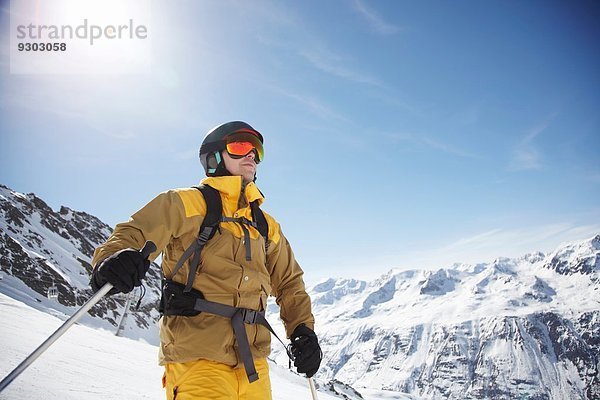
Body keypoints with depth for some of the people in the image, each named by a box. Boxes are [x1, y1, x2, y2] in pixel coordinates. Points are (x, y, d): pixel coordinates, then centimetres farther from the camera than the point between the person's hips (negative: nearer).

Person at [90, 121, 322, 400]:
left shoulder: (267, 227, 19)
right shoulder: (187, 203, 3)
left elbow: (288, 282, 23)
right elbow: (134, 234, -7)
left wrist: (302, 330, 9)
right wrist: (111, 261, -29)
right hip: (196, 358, -6)